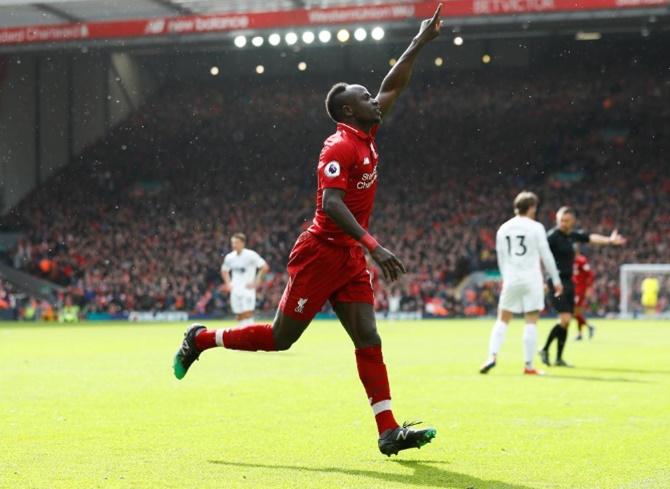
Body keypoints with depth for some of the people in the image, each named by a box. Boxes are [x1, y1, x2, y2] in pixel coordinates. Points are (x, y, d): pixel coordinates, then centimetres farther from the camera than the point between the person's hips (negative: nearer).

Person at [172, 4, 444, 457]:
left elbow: (394, 86, 22)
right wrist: (374, 246, -34)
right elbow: (331, 203, -28)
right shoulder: (341, 146, -16)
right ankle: (201, 339, 22)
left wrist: (420, 44, 18)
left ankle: (389, 432, -7)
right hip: (320, 254, -8)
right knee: (280, 338, 2)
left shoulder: (365, 138, 10)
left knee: (369, 341, -2)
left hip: (349, 259, 8)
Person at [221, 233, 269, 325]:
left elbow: (265, 267, -9)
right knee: (239, 317, 6)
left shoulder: (251, 255, -10)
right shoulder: (229, 257, 6)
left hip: (248, 289, -5)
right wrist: (228, 283, 11)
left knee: (247, 314, -14)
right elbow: (224, 270, 25)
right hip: (235, 291, 5)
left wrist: (256, 282, -10)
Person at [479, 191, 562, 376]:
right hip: (531, 279, -3)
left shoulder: (503, 229, 7)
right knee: (531, 322, 2)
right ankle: (528, 365, 0)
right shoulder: (536, 228, -4)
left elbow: (501, 258, 11)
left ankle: (492, 356, -7)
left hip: (511, 280, 3)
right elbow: (546, 256, -3)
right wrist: (556, 280, 5)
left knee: (502, 320, 10)